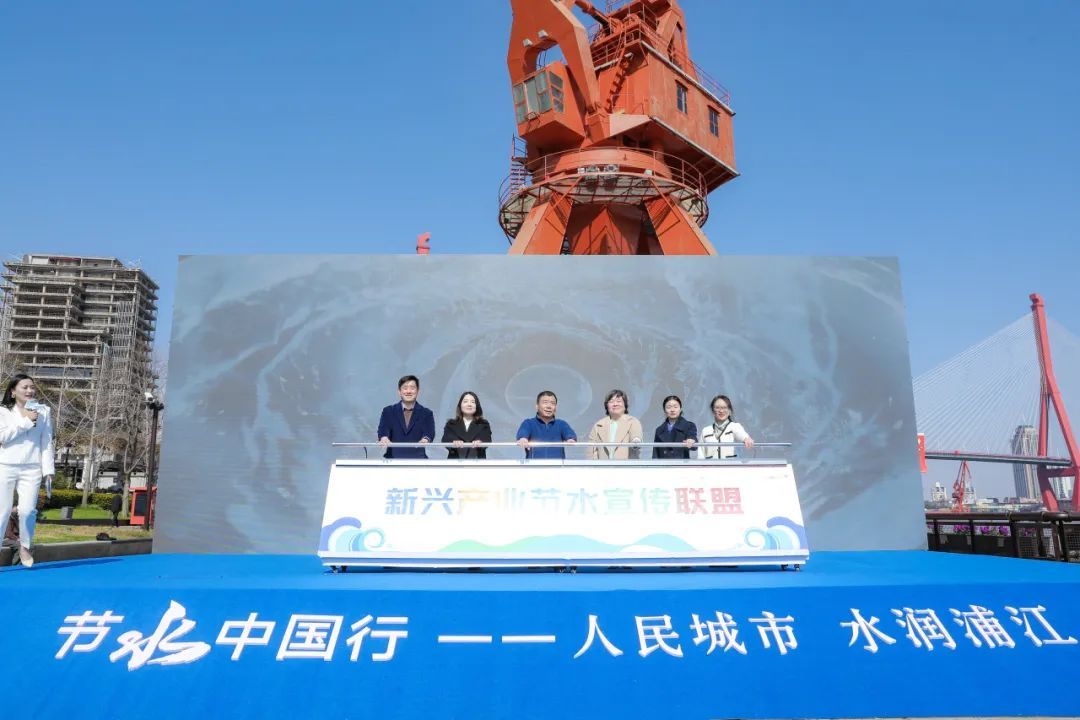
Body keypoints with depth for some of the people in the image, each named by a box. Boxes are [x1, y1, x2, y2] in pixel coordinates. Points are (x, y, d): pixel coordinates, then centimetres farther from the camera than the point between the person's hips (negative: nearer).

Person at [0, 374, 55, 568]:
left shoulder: (43, 411, 7)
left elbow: (47, 443, 5)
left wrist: (48, 470, -1)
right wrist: (26, 421, -14)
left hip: (32, 469, 1)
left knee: (27, 510, -7)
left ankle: (24, 547, 14)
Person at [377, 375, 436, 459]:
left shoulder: (426, 413, 9)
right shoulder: (388, 411, 11)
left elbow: (429, 432, -7)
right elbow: (383, 429, -5)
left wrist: (425, 439, -32)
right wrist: (384, 438, -30)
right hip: (393, 459, 1)